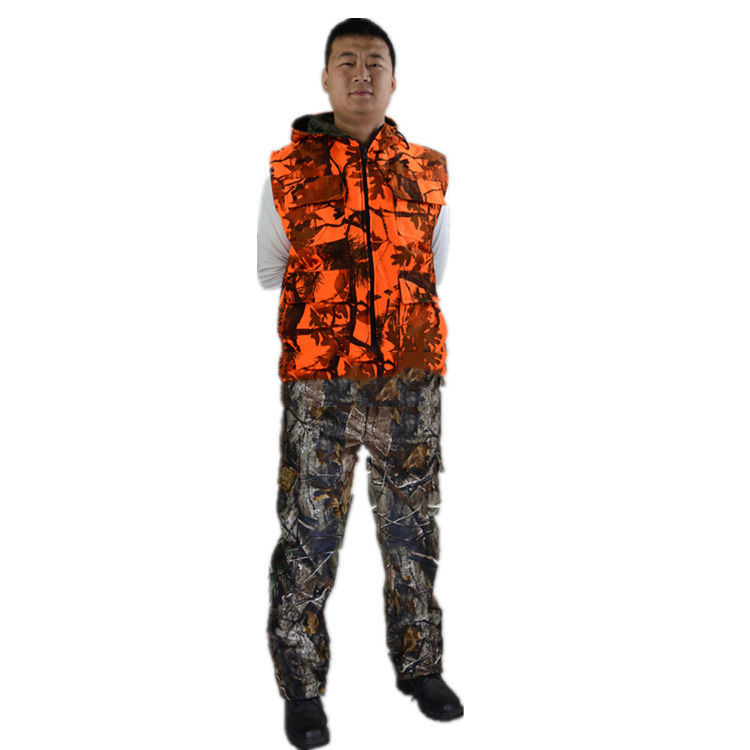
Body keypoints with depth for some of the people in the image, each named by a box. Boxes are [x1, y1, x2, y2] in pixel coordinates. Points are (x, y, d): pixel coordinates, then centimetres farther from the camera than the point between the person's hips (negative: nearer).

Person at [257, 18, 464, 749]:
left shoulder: (428, 172, 6)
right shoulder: (287, 172, 2)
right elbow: (269, 272, 14)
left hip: (412, 381, 2)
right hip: (317, 383, -1)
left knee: (411, 527, 13)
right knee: (308, 532, 3)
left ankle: (419, 665, 31)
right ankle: (302, 686, 19)